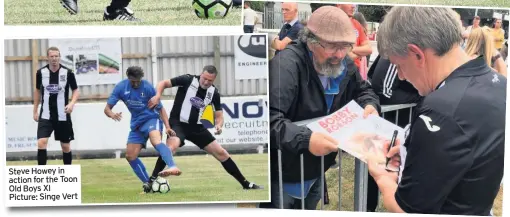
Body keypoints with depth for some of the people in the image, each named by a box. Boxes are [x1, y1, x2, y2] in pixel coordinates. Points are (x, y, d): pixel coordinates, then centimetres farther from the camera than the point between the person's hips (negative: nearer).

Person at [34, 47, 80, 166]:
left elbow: (76, 91, 1)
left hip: (62, 115, 0)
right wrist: (35, 111, 12)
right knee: (41, 143, -15)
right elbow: (37, 91, 12)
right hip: (45, 115, 0)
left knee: (65, 146, 9)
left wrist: (72, 103, -18)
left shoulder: (68, 73, -8)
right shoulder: (41, 72, -2)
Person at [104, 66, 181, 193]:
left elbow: (160, 108, -6)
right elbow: (107, 108, -6)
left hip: (151, 119, -6)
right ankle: (148, 184, 9)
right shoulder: (121, 87, -6)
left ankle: (173, 167, -58)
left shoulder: (147, 87, -14)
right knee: (130, 156, 0)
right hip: (136, 124, 6)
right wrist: (112, 115, -31)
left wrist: (167, 126, -20)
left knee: (156, 141, -36)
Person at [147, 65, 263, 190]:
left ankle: (245, 183, 16)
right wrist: (157, 96, -31)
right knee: (172, 146, -36)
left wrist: (219, 125, -17)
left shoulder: (214, 93, -1)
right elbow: (163, 83, -10)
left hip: (197, 127, 5)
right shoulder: (188, 80, -14)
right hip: (178, 123, -5)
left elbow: (219, 115, 7)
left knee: (221, 153, 5)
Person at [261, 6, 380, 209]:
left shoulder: (344, 65, -1)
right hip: (282, 176, -7)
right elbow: (268, 119, -37)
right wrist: (305, 139, -49)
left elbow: (362, 90, 18)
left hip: (315, 172, 7)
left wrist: (370, 105, -6)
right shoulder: (286, 64, -27)